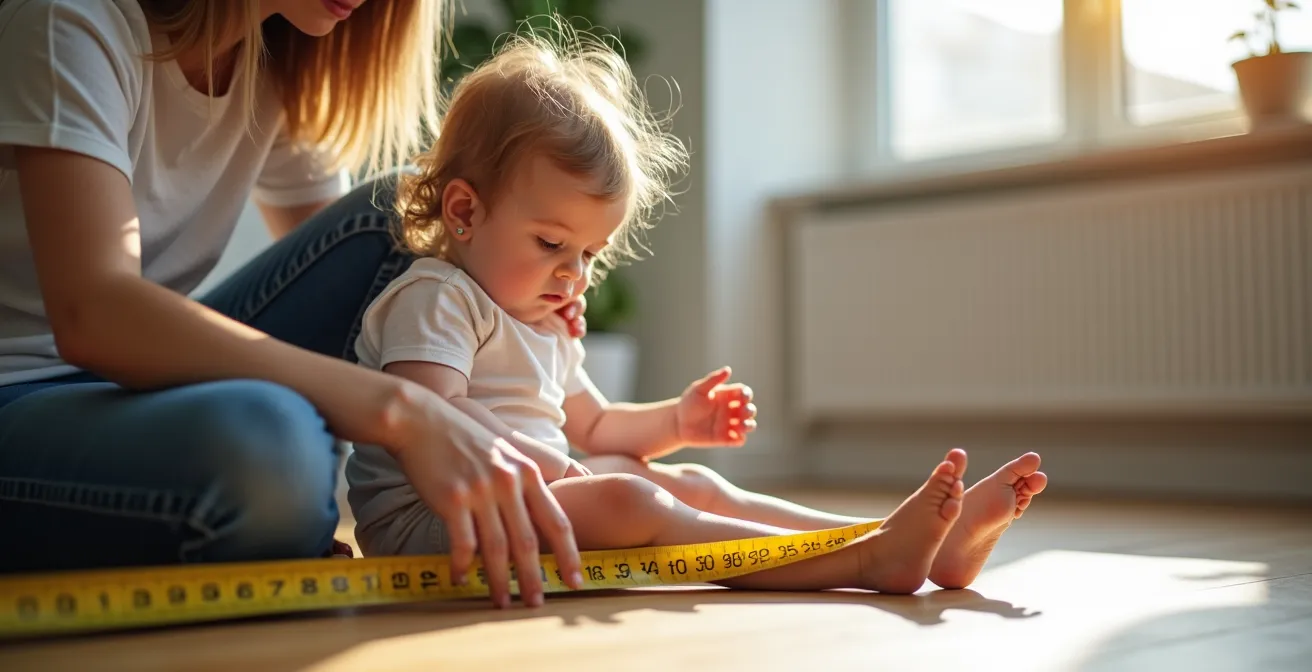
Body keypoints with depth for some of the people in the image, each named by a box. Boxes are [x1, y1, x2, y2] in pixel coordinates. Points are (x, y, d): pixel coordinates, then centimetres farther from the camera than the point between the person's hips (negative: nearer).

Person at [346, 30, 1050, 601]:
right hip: (424, 520, -9)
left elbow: (590, 427, 30)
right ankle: (865, 563, -34)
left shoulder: (543, 329, 22)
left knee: (693, 484, -2)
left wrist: (675, 422, 14)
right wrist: (542, 464, -30)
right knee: (623, 500, -29)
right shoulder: (433, 299, -10)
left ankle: (923, 548, -9)